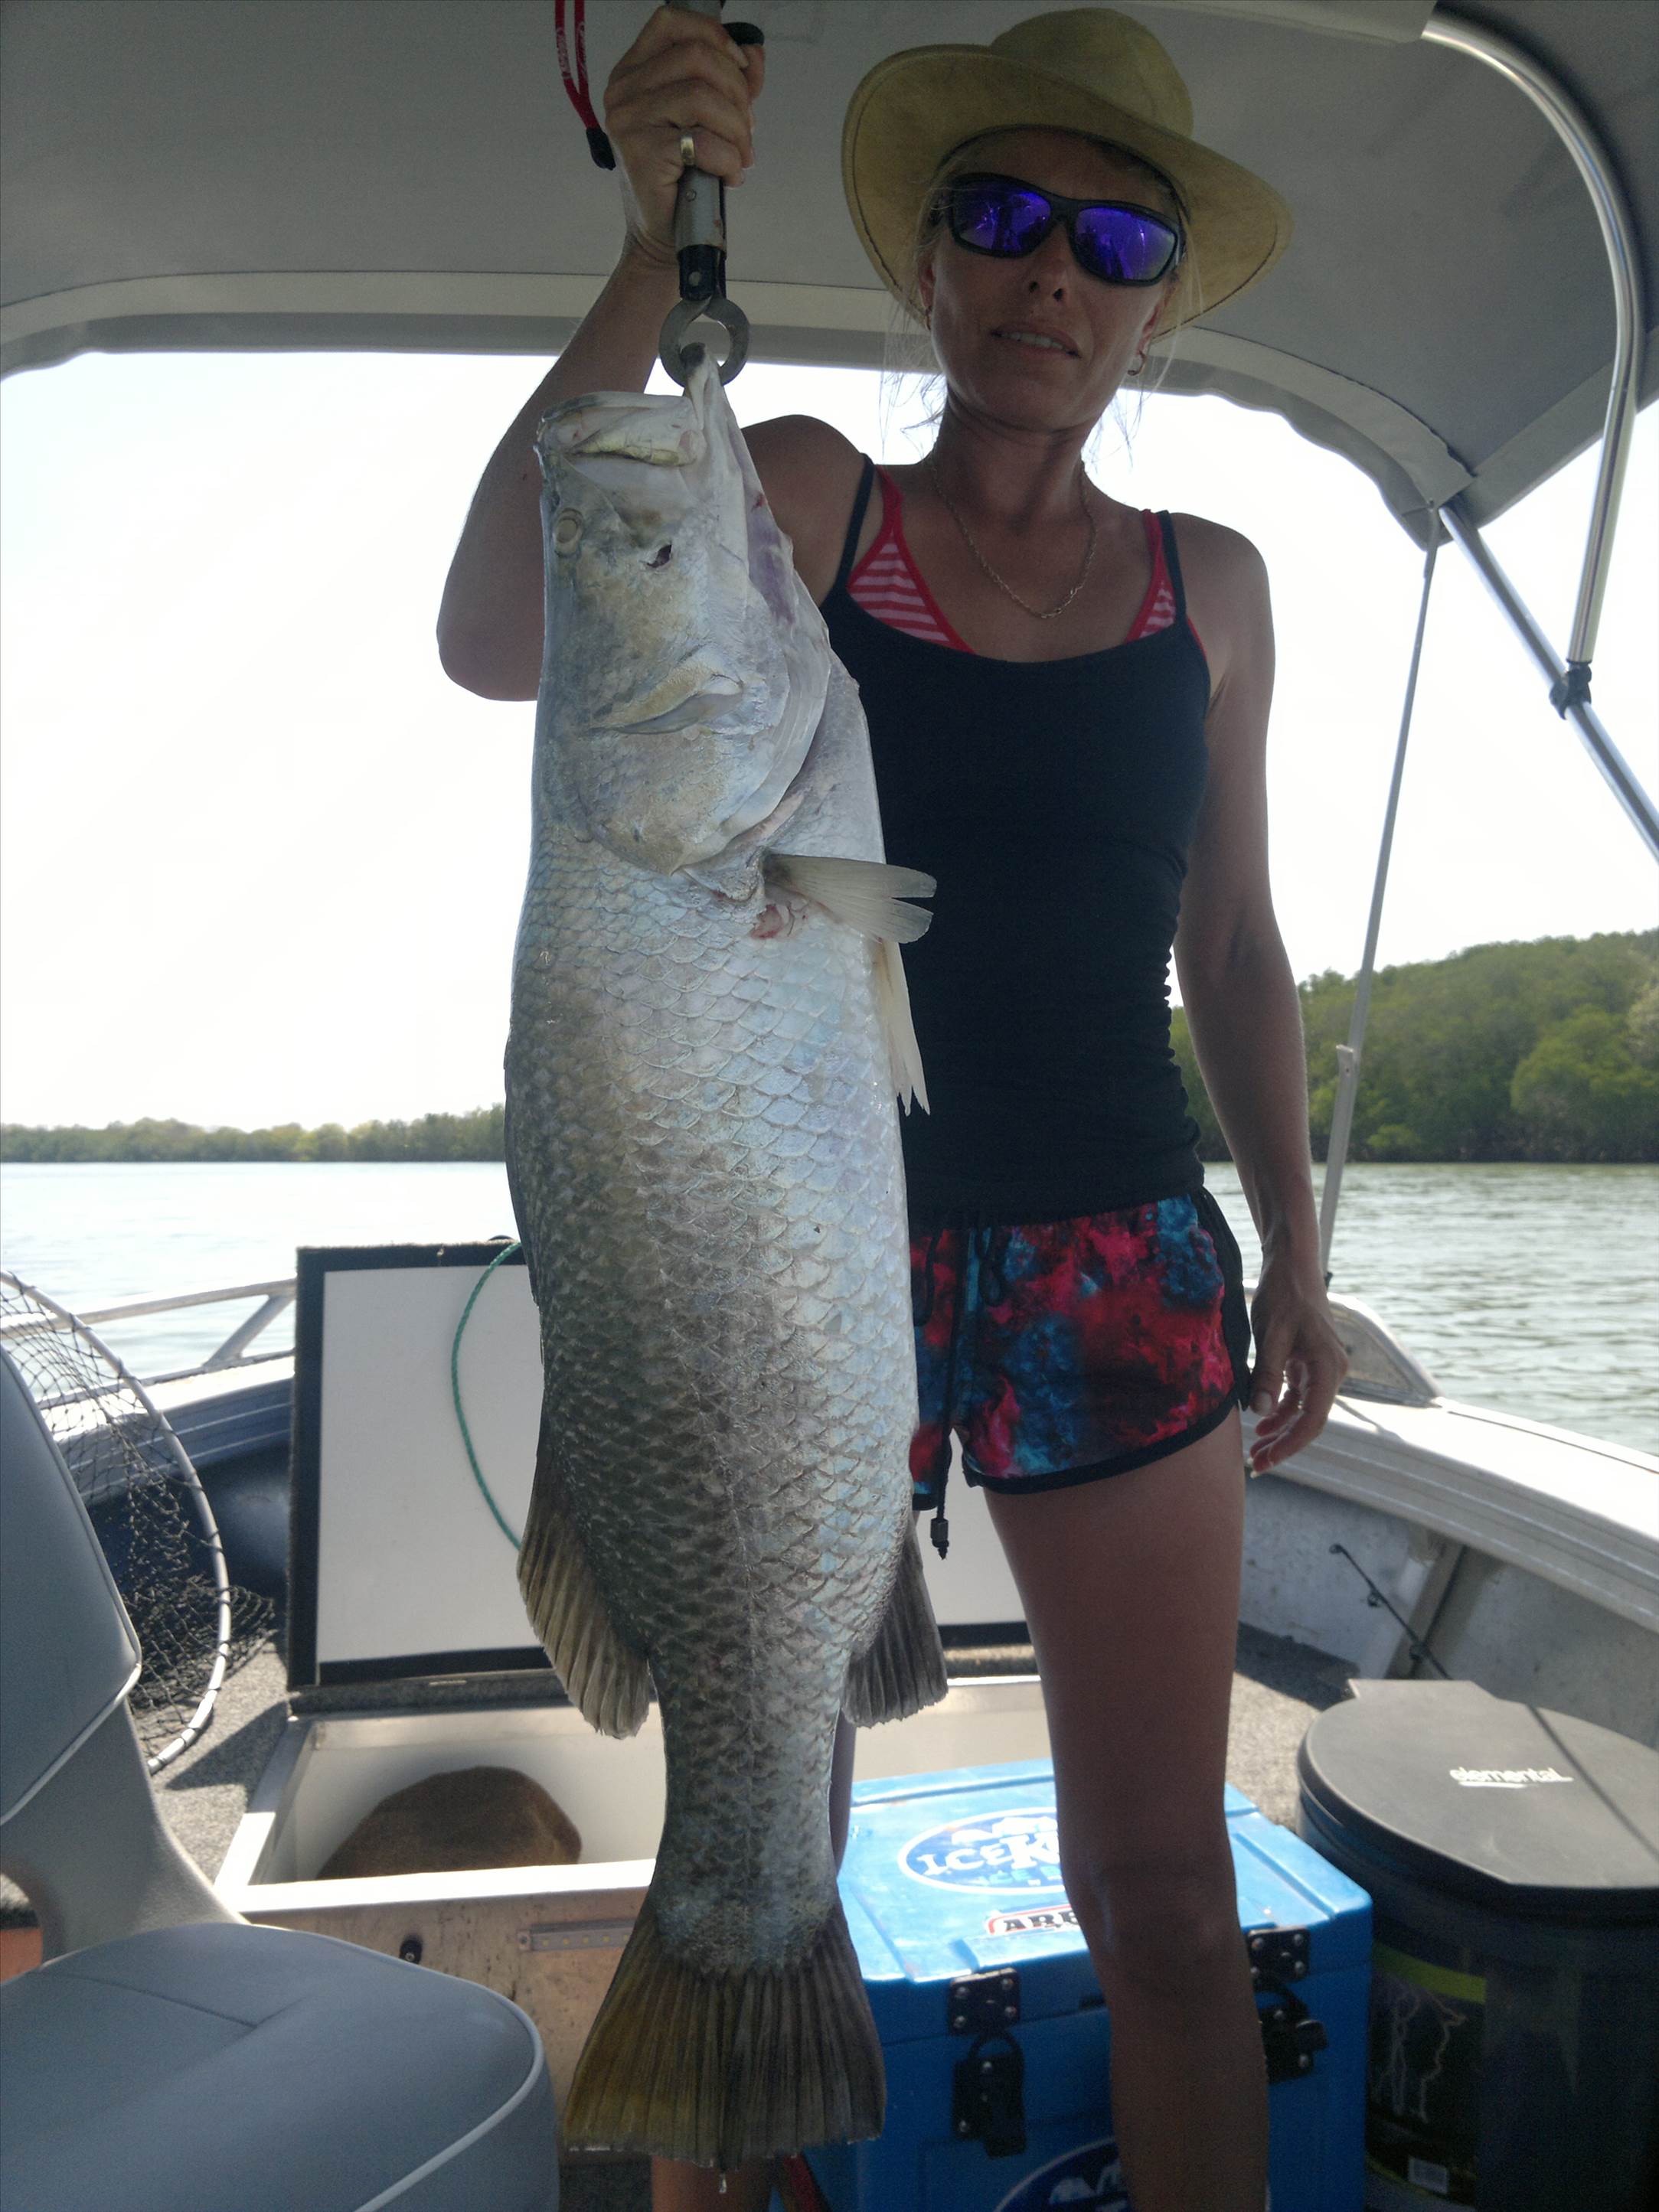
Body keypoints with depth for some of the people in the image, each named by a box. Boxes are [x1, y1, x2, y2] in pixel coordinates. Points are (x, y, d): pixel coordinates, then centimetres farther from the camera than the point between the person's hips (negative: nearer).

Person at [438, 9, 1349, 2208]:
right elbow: (494, 641, -14)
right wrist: (658, 253, -20)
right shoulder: (800, 496, 3)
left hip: (1124, 1264, 3)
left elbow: (1233, 947, 15)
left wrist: (1294, 1248, 9)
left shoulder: (1211, 584, 11)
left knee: (1165, 1895, 8)